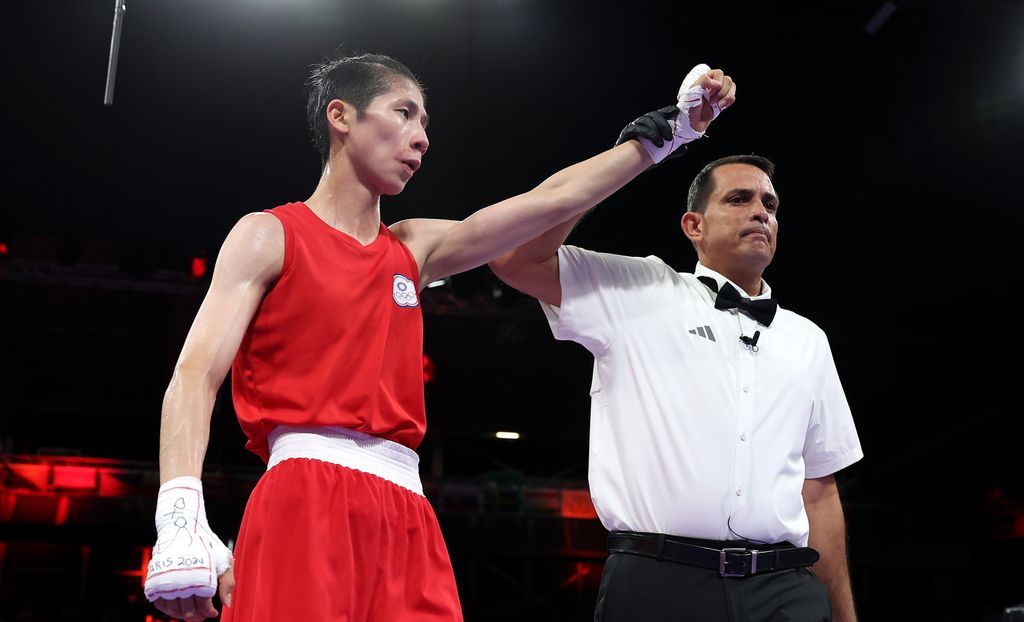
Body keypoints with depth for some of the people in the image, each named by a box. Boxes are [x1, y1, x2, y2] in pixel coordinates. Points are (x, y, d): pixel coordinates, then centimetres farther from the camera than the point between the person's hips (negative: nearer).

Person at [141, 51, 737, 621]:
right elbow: (196, 375, -6)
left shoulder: (415, 249, 21)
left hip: (407, 515, 5)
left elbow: (554, 198, 20)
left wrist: (674, 126, 19)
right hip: (307, 499, -5)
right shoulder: (269, 236, 6)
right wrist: (180, 518, -22)